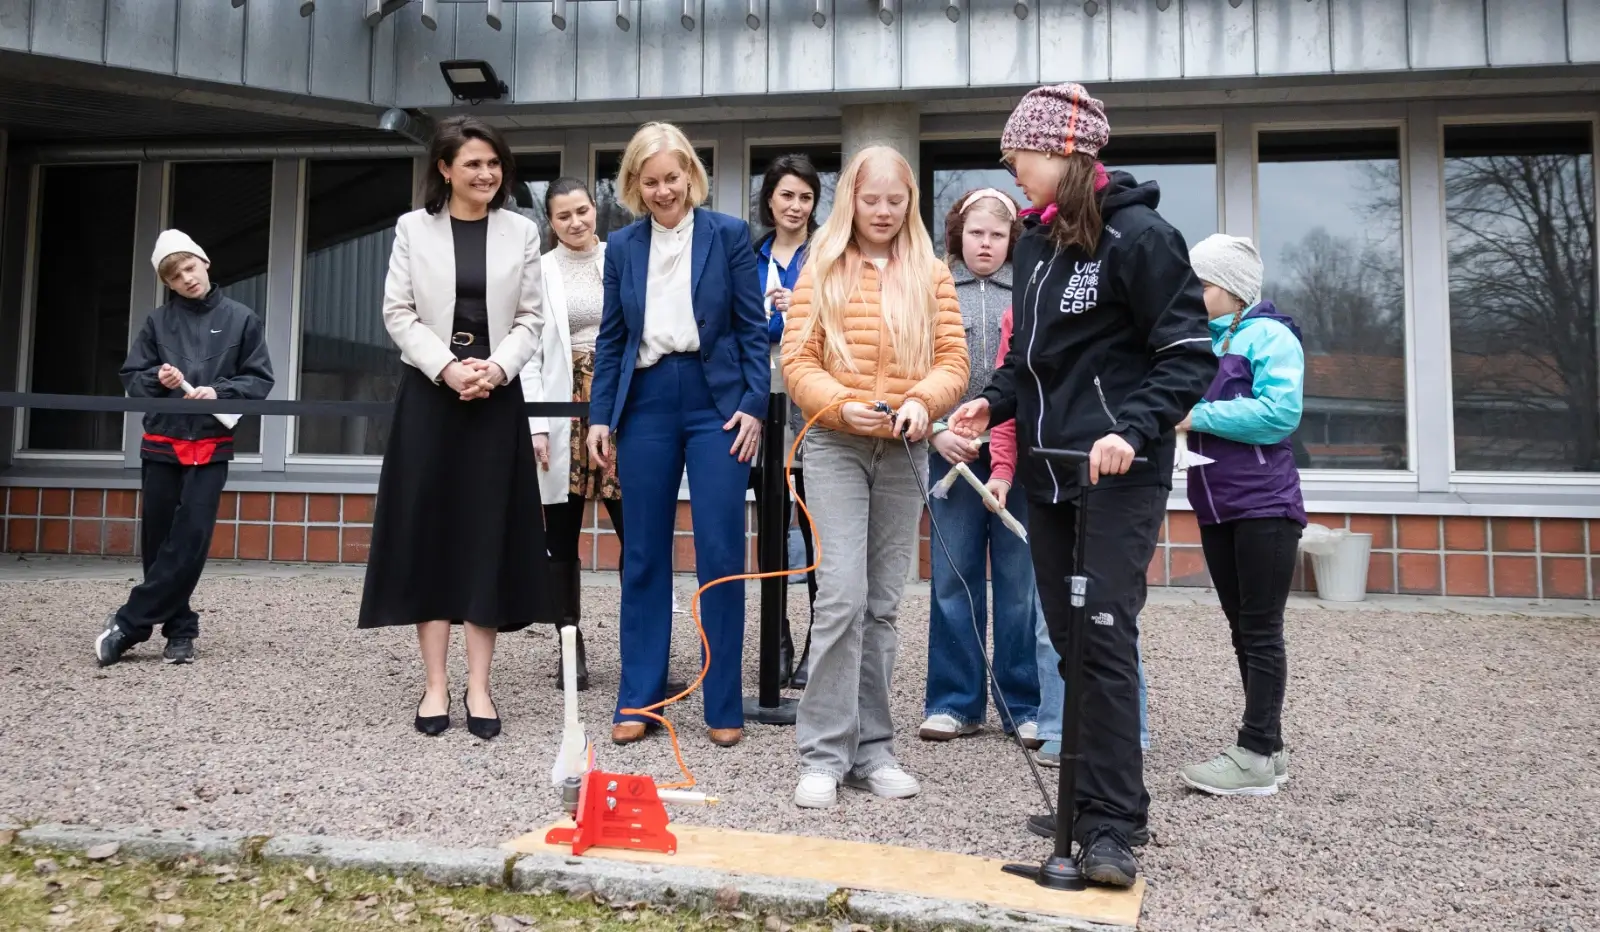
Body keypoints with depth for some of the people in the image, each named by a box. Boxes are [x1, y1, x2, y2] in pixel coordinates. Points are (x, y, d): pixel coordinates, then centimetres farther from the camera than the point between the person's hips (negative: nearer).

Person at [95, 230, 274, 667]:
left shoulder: (241, 318, 1)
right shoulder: (158, 320, 6)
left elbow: (260, 380, 2)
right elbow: (131, 377, 10)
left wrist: (220, 391, -14)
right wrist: (157, 379, -12)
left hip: (212, 447, -2)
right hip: (161, 444, 2)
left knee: (190, 541, -8)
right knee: (158, 541, 4)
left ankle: (128, 623, 3)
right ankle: (180, 630, 17)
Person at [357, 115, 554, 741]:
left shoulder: (521, 232, 7)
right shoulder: (414, 228, 6)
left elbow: (531, 317, 4)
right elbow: (398, 313, 1)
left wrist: (499, 368, -13)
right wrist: (447, 368, -13)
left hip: (496, 394, 1)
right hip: (429, 391, 0)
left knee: (490, 534, 0)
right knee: (428, 531, 0)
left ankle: (478, 686, 7)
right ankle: (435, 683, 8)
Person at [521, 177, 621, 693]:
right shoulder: (540, 271, 5)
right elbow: (529, 351, 2)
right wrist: (537, 424, -5)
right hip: (565, 408, 0)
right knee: (561, 537, 5)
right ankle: (571, 646, 15)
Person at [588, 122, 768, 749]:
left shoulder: (729, 236, 2)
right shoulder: (621, 247, 10)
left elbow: (752, 328, 1)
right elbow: (611, 338, 10)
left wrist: (753, 406, -8)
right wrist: (600, 416, 3)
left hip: (716, 404, -2)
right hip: (645, 406, 3)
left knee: (721, 555, -2)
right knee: (644, 556, 7)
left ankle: (724, 706, 9)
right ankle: (638, 699, 17)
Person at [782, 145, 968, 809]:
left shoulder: (931, 274, 10)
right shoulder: (821, 270, 5)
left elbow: (952, 360, 4)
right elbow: (796, 360, -2)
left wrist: (921, 401, -16)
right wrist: (840, 404, -19)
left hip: (904, 451, 3)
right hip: (835, 446, -2)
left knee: (883, 603, 7)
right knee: (843, 595, -12)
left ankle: (872, 749, 17)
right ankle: (823, 754, -2)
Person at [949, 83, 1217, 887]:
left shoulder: (1138, 235, -9)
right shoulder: (1037, 242, 14)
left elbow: (1188, 356, -12)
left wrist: (1132, 429, -25)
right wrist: (994, 401, 2)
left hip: (1119, 474, -7)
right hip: (1048, 470, 7)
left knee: (1104, 638, -9)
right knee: (1070, 640, 10)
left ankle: (1110, 826, 0)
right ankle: (1097, 792, 23)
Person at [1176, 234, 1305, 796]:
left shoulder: (1269, 336, -7)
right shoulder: (1199, 341, 13)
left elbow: (1279, 413, -19)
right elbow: (1182, 406, 13)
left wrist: (1197, 416, -19)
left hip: (1264, 507, -7)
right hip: (1215, 509, 8)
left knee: (1261, 632, -3)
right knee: (1243, 630, 13)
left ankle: (1256, 755, 1)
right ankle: (1268, 748, 23)